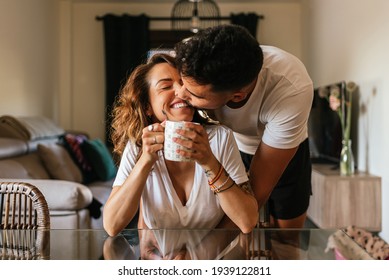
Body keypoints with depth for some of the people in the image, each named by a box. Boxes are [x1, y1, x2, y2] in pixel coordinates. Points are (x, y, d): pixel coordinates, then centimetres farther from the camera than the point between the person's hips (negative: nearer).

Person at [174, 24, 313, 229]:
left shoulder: (292, 91, -42)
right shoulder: (189, 60, -36)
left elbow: (257, 191, -33)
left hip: (286, 147, -1)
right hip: (228, 144, 2)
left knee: (288, 227, 5)